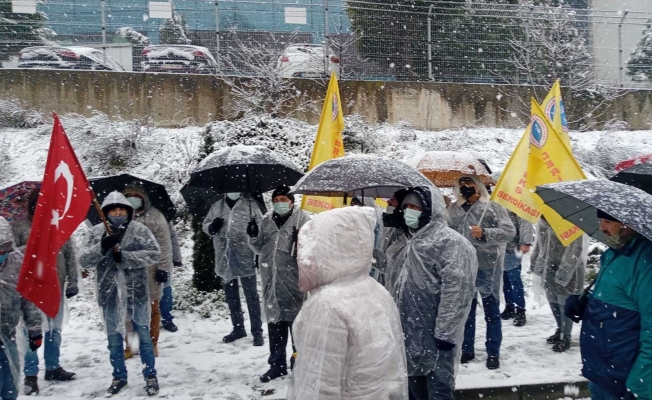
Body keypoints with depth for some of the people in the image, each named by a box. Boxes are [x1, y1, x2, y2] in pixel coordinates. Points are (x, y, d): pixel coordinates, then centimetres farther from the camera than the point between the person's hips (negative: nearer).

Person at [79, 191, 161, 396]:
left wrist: (124, 256, -21)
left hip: (137, 293, -2)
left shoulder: (140, 230, -6)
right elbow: (84, 261, -6)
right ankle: (119, 377, 33)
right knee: (114, 339, 15)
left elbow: (154, 254, -12)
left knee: (144, 336, 11)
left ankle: (150, 376, 25)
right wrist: (102, 246, -24)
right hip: (110, 294, 2)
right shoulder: (96, 232, -1)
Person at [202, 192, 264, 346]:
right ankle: (238, 328, 28)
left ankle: (257, 331, 7)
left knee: (251, 295, 0)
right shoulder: (217, 205, 11)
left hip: (245, 257, -4)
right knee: (231, 296, 14)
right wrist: (212, 227, -9)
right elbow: (205, 224, 16)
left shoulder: (250, 204, 1)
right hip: (225, 257, 4)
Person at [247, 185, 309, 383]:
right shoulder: (267, 221, 13)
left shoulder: (302, 218, -1)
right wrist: (253, 236, -1)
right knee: (274, 321, 13)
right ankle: (277, 363, 26)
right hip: (271, 279, 5)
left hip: (294, 279, -5)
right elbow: (259, 249, 18)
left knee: (296, 321, 2)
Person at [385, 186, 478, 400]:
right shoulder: (403, 242, 13)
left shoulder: (449, 242, -14)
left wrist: (445, 333, -22)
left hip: (435, 338, -8)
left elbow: (455, 290, -21)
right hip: (408, 335, 8)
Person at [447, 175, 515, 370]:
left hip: (488, 268, -4)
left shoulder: (493, 208, -5)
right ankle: (467, 350, 27)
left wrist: (485, 233, -22)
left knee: (491, 312, 7)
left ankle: (493, 353, 17)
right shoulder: (453, 210, 7)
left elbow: (509, 231, -11)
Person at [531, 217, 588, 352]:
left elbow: (575, 248, -21)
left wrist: (563, 272, -23)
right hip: (548, 268, 7)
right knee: (553, 301, 19)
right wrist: (535, 263, 12)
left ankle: (565, 337, 23)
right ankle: (560, 330, 39)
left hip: (567, 270, -7)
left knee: (565, 304, 6)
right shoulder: (544, 219, 3)